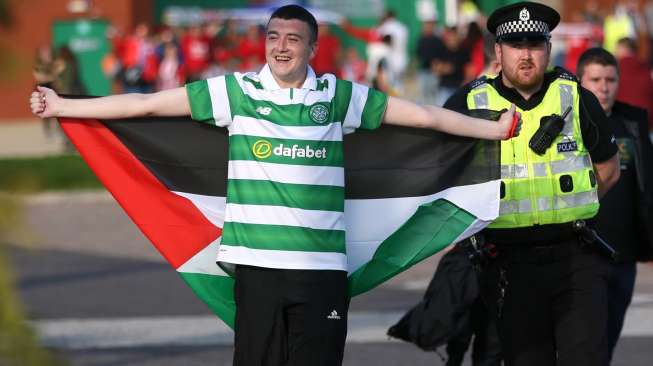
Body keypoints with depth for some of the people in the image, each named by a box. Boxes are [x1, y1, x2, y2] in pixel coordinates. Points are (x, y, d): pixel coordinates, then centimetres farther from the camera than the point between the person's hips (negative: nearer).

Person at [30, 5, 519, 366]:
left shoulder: (338, 96, 6)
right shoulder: (236, 92, 4)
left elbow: (425, 114, 11)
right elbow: (146, 104, 5)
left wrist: (496, 128, 12)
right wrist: (62, 107, 4)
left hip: (323, 264, 0)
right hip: (257, 261, 0)